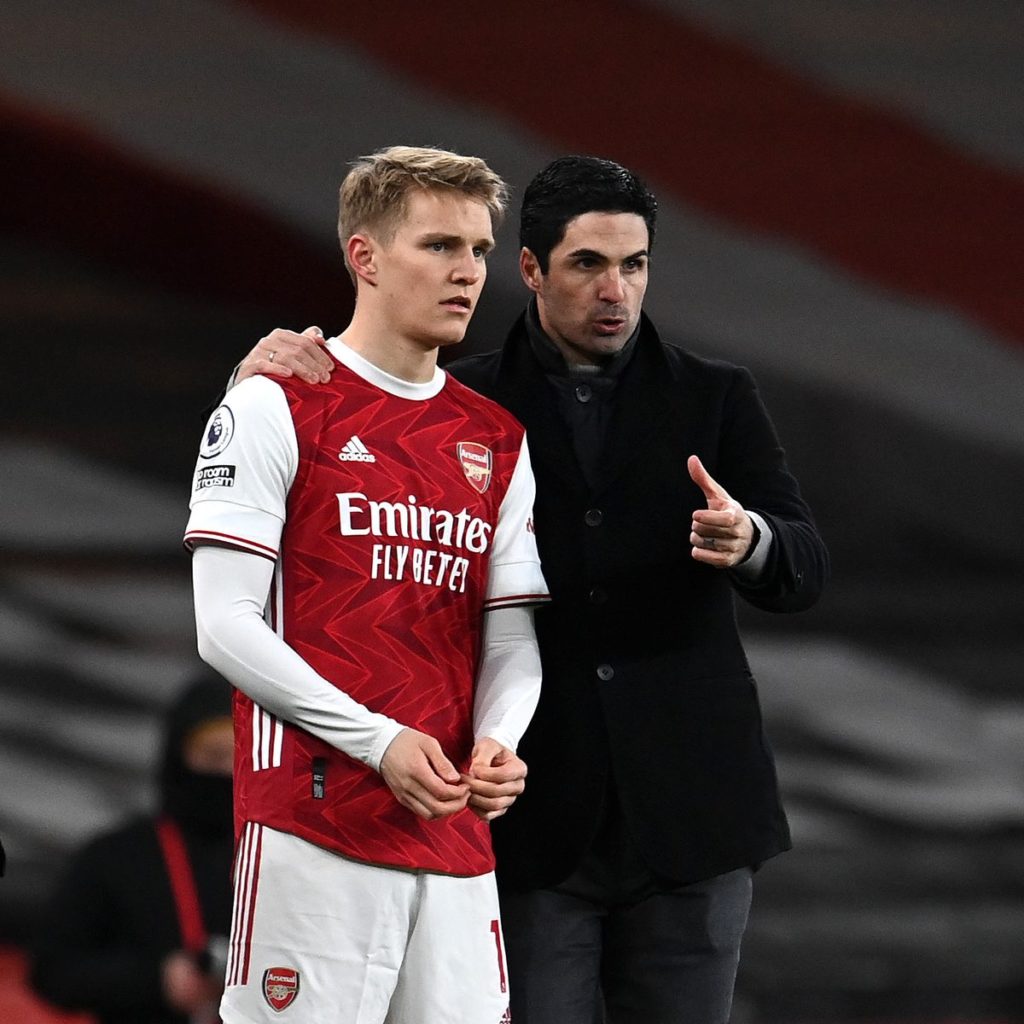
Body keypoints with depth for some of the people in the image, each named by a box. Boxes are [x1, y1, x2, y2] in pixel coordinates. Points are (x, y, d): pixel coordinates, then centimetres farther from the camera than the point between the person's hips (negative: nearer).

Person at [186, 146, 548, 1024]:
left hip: (457, 836, 5)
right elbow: (226, 624, -7)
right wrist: (380, 742, -14)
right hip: (312, 820, -5)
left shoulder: (497, 440, 17)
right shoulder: (274, 408, 0)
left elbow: (512, 640, 17)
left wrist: (496, 744, -6)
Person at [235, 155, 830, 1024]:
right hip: (534, 821, -1)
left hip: (689, 814, 1)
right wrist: (271, 375, -14)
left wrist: (749, 541, -26)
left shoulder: (716, 400, 9)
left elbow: (805, 570, -1)